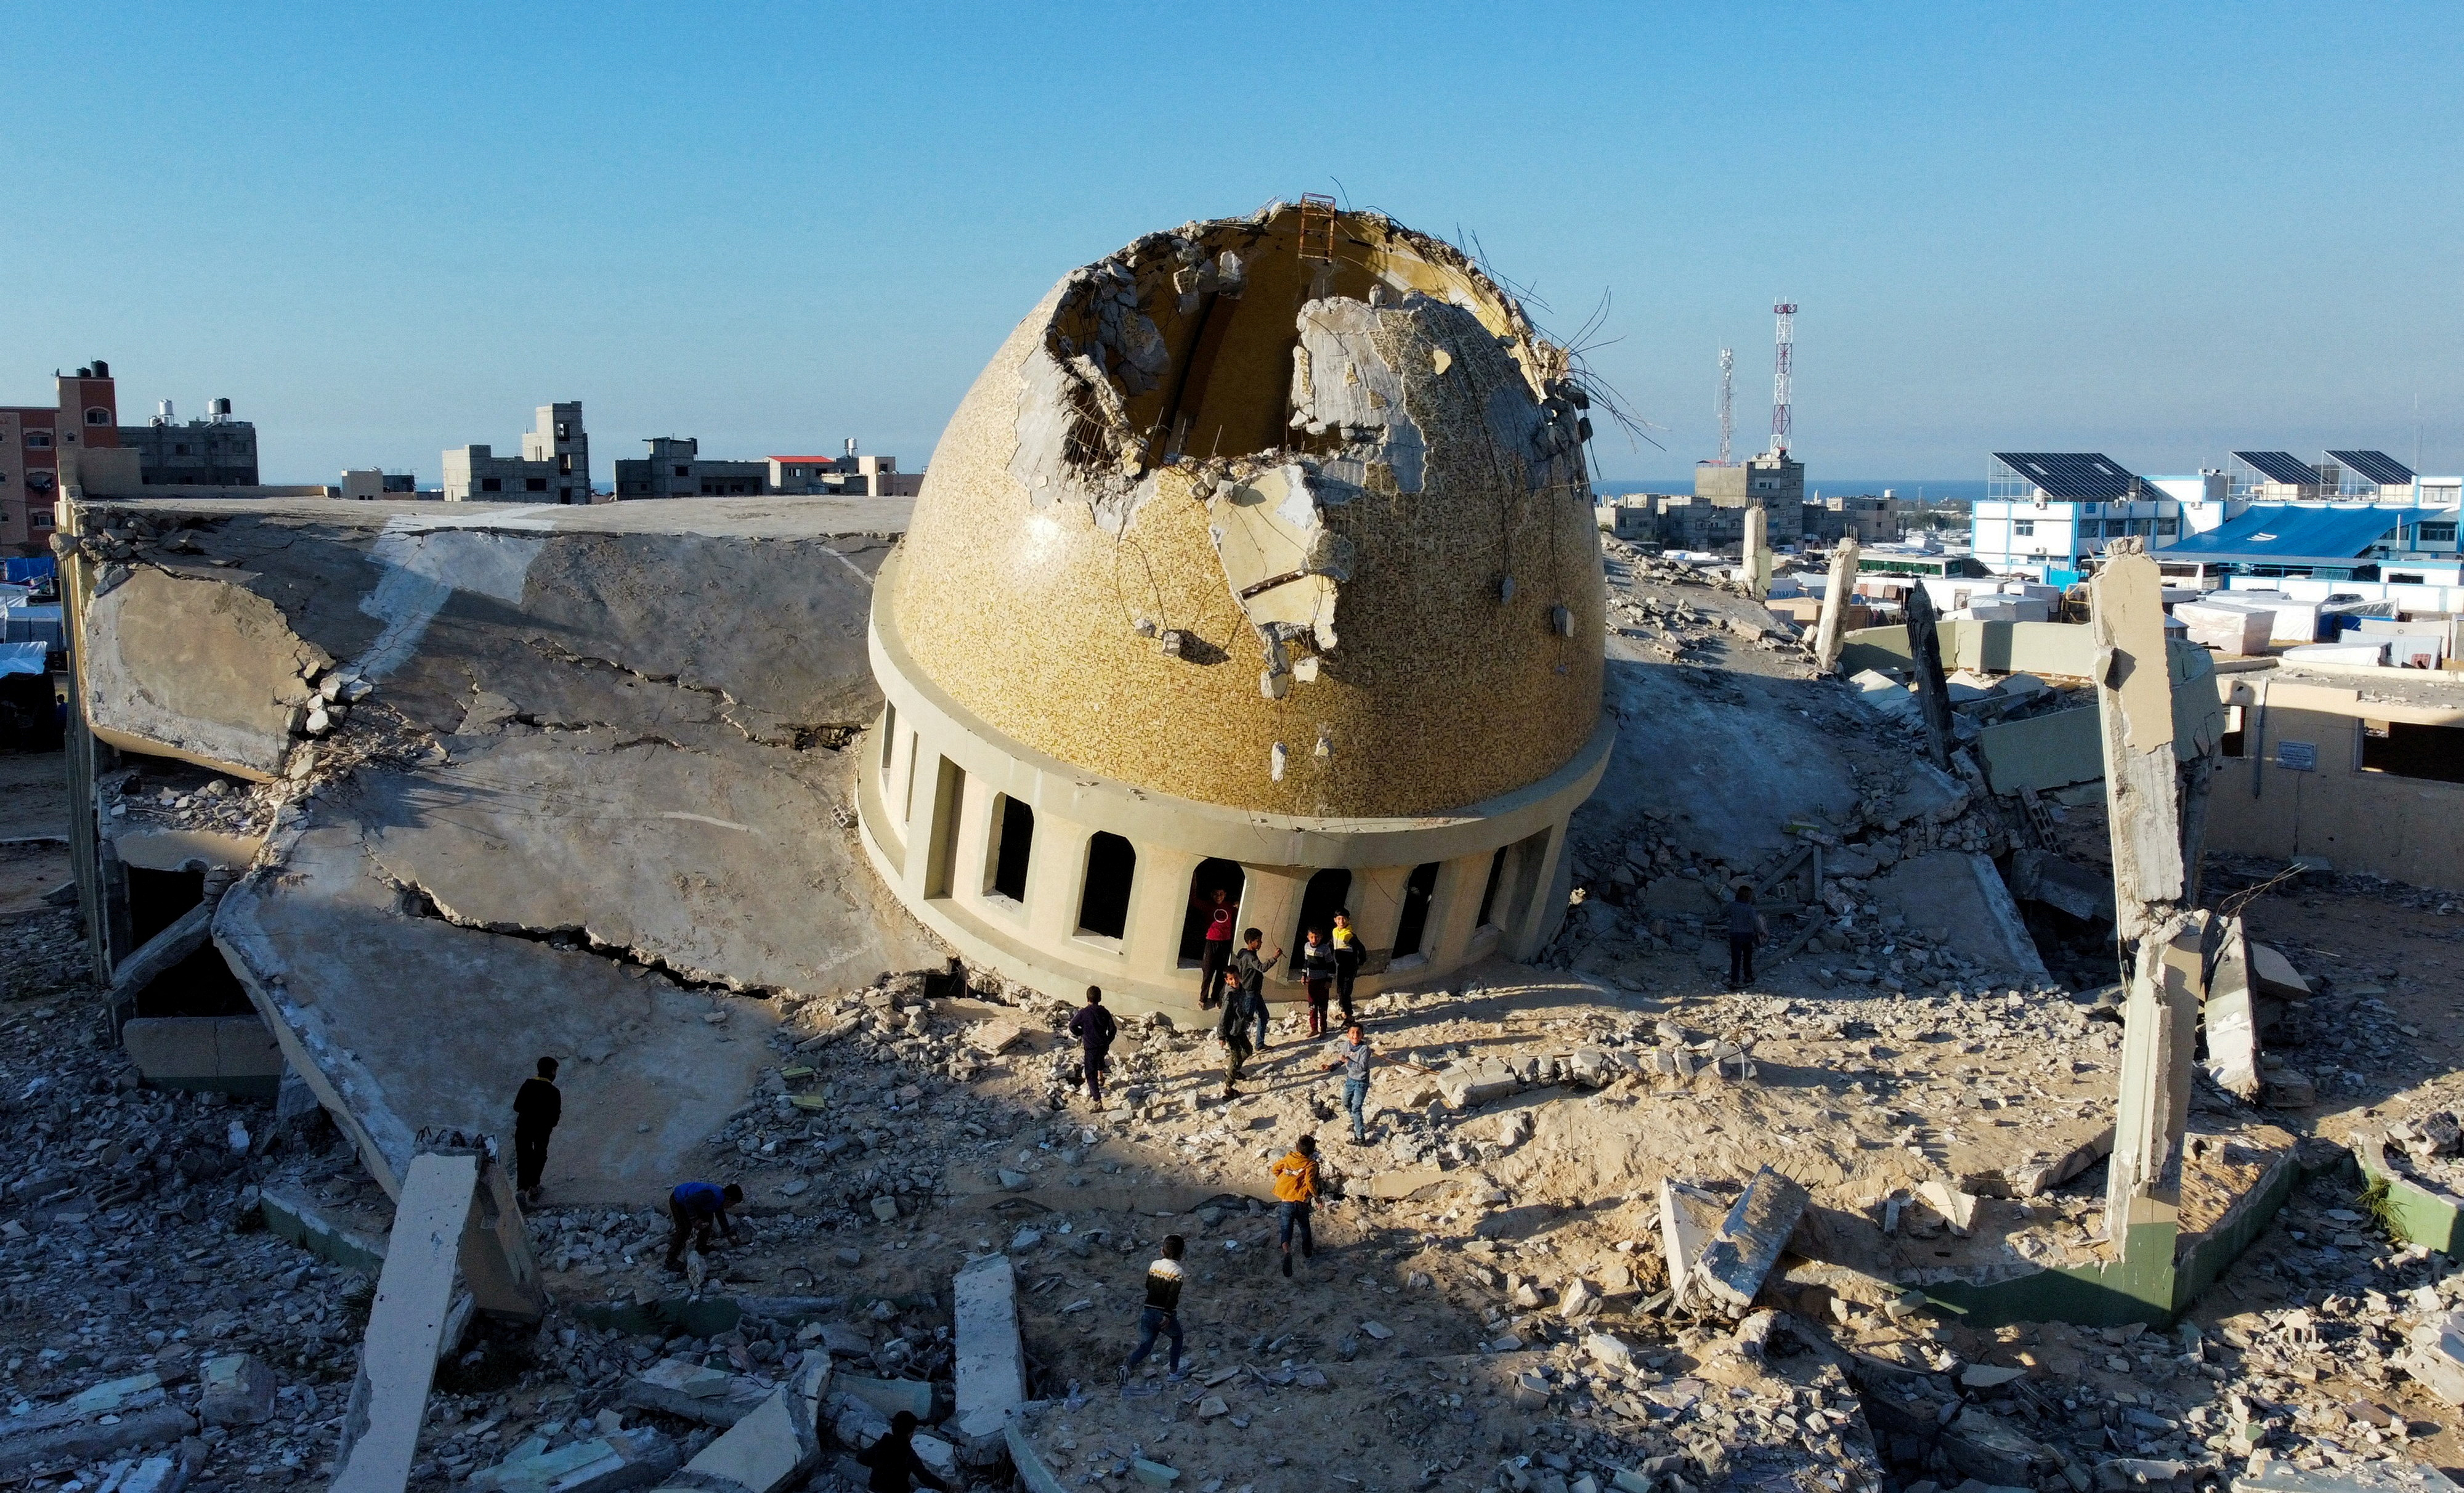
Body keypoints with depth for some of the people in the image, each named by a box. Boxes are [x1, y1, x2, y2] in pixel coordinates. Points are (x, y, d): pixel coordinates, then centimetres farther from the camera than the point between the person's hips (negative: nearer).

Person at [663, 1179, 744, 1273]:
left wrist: (729, 1235, 25)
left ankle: (701, 1246, 27)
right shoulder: (711, 1195, -32)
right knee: (685, 1229, -16)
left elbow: (721, 1216, 16)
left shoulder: (719, 1198, 0)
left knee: (708, 1217, 10)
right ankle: (671, 1261, -7)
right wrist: (694, 1219, -29)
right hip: (677, 1201, -9)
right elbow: (689, 1201, -34)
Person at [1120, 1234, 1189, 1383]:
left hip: (1149, 1311, 4)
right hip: (1165, 1314, -4)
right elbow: (1173, 1295, -22)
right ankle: (1173, 1372, 27)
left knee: (1145, 1346, 7)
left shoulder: (1155, 1265, 4)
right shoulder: (1177, 1271, -14)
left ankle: (1128, 1367, -18)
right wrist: (1168, 1316, -22)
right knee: (1177, 1337, 24)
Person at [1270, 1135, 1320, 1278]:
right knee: (1305, 1228, 24)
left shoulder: (1289, 1158, 5)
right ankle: (1307, 1253, 41)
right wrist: (1316, 1196, -5)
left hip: (1285, 1201, 1)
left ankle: (1287, 1251, -29)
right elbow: (1310, 1182, -20)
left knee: (1286, 1229, -1)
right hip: (1301, 1201, -1)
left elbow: (1275, 1168, 16)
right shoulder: (1311, 1164, -6)